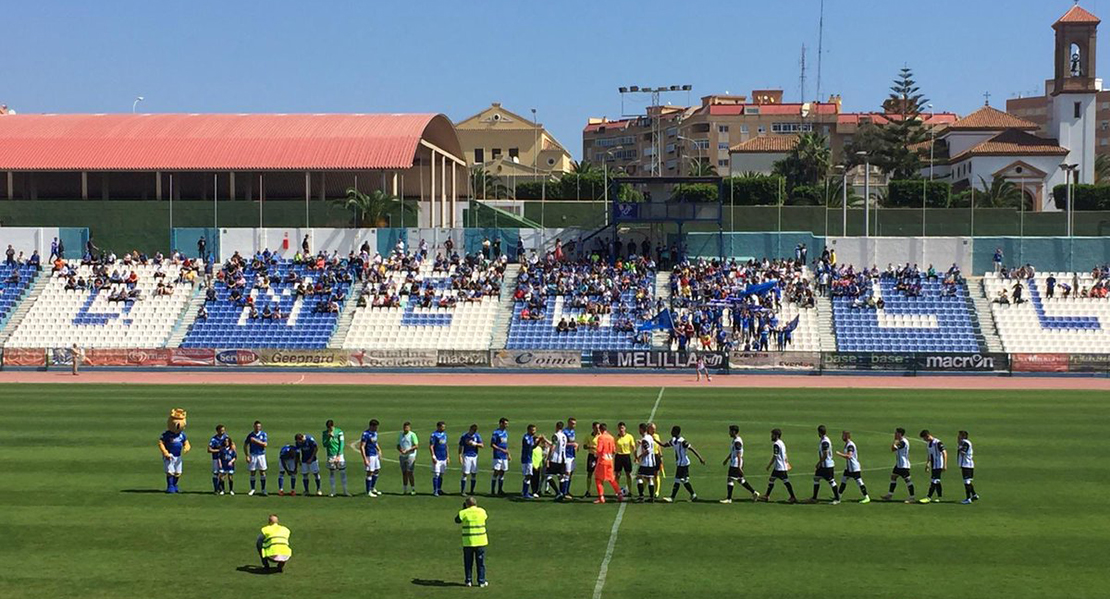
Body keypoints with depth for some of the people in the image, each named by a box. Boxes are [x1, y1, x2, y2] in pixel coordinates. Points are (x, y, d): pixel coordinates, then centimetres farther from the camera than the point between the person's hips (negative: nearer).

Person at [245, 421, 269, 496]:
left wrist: (256, 441, -17)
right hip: (253, 455, 1)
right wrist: (247, 455, -3)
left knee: (262, 472, -1)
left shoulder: (264, 434, 0)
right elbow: (246, 445, 5)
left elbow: (265, 444, -10)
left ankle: (263, 489, 5)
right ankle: (252, 489, 14)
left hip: (261, 455, -1)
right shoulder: (250, 435, 2)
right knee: (252, 473, 4)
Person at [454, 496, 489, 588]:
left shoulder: (464, 513, -7)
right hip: (480, 541, 1)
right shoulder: (482, 511, 0)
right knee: (481, 562, 9)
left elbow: (457, 520, 8)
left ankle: (468, 581, 13)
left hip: (468, 542, -1)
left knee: (468, 562, 11)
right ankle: (481, 581, 11)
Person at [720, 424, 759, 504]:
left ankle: (729, 498, 0)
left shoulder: (737, 442, -20)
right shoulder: (735, 440, 12)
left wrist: (739, 466, -25)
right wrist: (727, 459, 33)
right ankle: (754, 493, 20)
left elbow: (739, 455, -23)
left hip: (736, 464, -10)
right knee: (740, 480, 16)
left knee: (730, 479, -5)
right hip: (733, 463, 10)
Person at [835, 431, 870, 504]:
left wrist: (839, 454, -25)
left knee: (859, 482, -5)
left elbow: (849, 456, -32)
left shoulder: (850, 445, -21)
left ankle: (867, 498, 2)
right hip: (848, 468, 10)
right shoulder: (847, 444, 11)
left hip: (854, 468, -10)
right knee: (843, 480, 12)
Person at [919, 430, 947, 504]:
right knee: (937, 482, 12)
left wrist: (945, 465, -21)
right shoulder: (928, 443, 10)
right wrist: (928, 463, 25)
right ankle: (939, 497, 17)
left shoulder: (937, 443, -17)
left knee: (934, 481, -9)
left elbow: (944, 453, -19)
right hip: (933, 466, 9)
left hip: (938, 466, -9)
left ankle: (928, 497, -10)